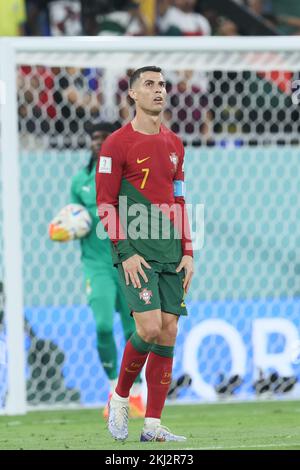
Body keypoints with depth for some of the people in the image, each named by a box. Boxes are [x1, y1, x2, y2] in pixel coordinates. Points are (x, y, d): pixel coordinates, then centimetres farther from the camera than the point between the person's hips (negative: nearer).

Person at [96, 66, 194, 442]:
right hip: (136, 252, -6)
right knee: (150, 326, -18)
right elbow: (105, 203, -5)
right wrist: (125, 252, -13)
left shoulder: (174, 144, 15)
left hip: (170, 254, 6)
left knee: (169, 331, -1)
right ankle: (120, 397, 7)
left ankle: (152, 424, 2)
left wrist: (188, 252, 11)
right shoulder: (117, 143, -3)